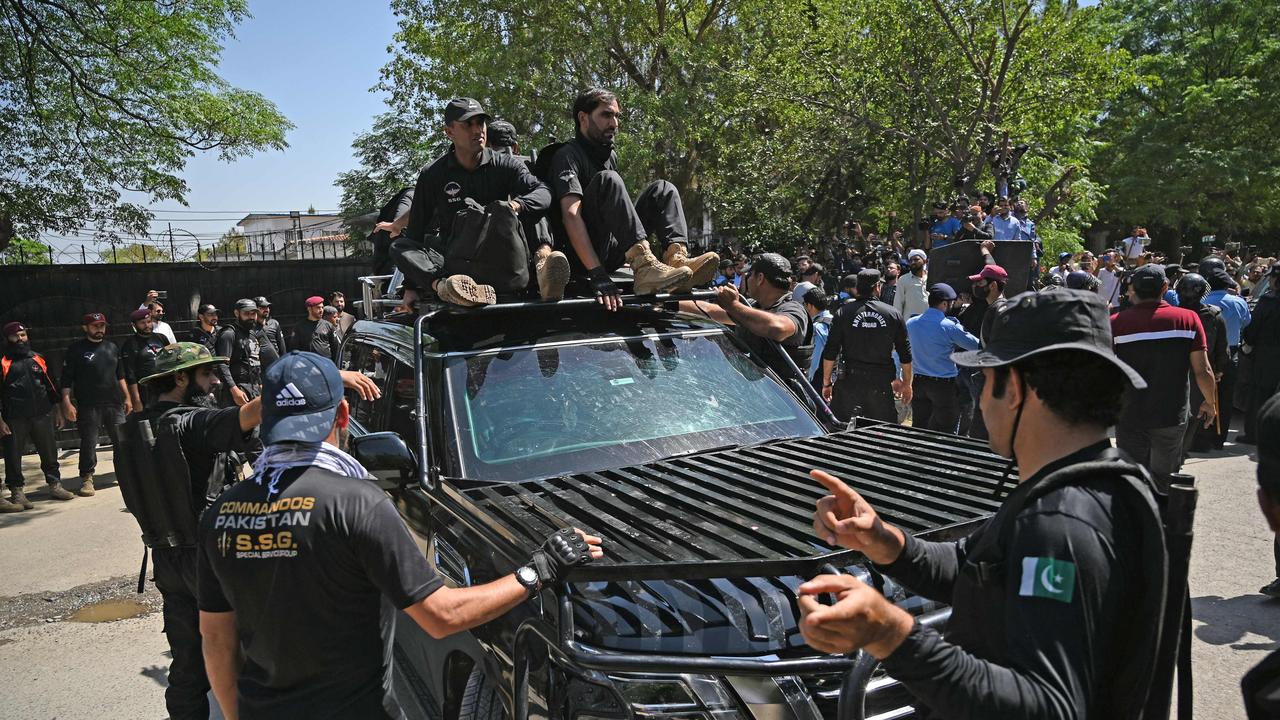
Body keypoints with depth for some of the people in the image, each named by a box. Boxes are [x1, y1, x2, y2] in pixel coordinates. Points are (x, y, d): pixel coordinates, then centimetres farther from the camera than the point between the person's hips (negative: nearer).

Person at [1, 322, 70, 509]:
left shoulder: (38, 359, 12)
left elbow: (51, 387, 16)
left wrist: (58, 412, 14)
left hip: (42, 415, 4)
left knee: (49, 452, 10)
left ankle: (55, 485, 21)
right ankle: (17, 492, 10)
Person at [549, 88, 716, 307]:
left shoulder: (610, 156, 19)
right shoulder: (568, 155, -8)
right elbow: (571, 215, -23)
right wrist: (597, 275, -34)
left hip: (609, 253, 8)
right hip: (580, 257, -8)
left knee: (662, 190, 2)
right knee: (607, 180, -26)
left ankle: (677, 257, -26)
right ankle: (645, 269, -42)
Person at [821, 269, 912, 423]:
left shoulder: (843, 313, 0)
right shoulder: (893, 314, 4)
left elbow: (830, 353, -2)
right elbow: (906, 355, 8)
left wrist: (826, 383, 7)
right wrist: (907, 384, 19)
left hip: (850, 381, -1)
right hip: (882, 383, 1)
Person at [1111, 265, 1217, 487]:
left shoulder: (1116, 323, -11)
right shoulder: (1188, 319, -7)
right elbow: (1203, 371, -6)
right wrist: (1210, 403, 11)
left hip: (1130, 417, -1)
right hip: (1172, 417, 1)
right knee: (1164, 482, 17)